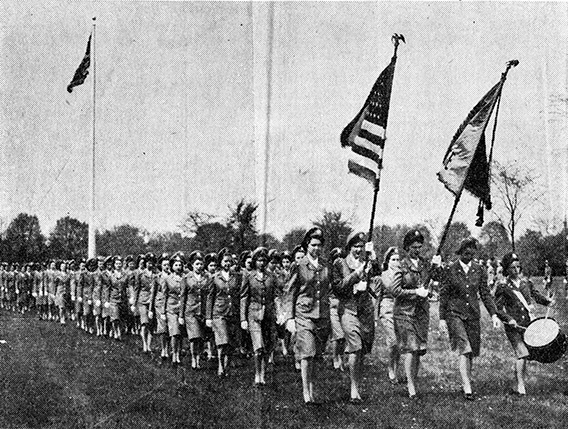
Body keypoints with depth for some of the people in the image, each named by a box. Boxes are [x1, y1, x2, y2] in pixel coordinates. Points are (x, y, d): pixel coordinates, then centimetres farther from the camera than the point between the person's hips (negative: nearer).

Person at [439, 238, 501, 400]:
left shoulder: (479, 270, 6)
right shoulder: (450, 270, -3)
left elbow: (485, 294, 9)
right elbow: (443, 295, 0)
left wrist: (494, 314, -1)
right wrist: (442, 318, -3)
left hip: (473, 315, 4)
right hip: (454, 313, -4)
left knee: (471, 353, 7)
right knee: (464, 350, -17)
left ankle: (465, 382, 25)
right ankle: (467, 387, -17)